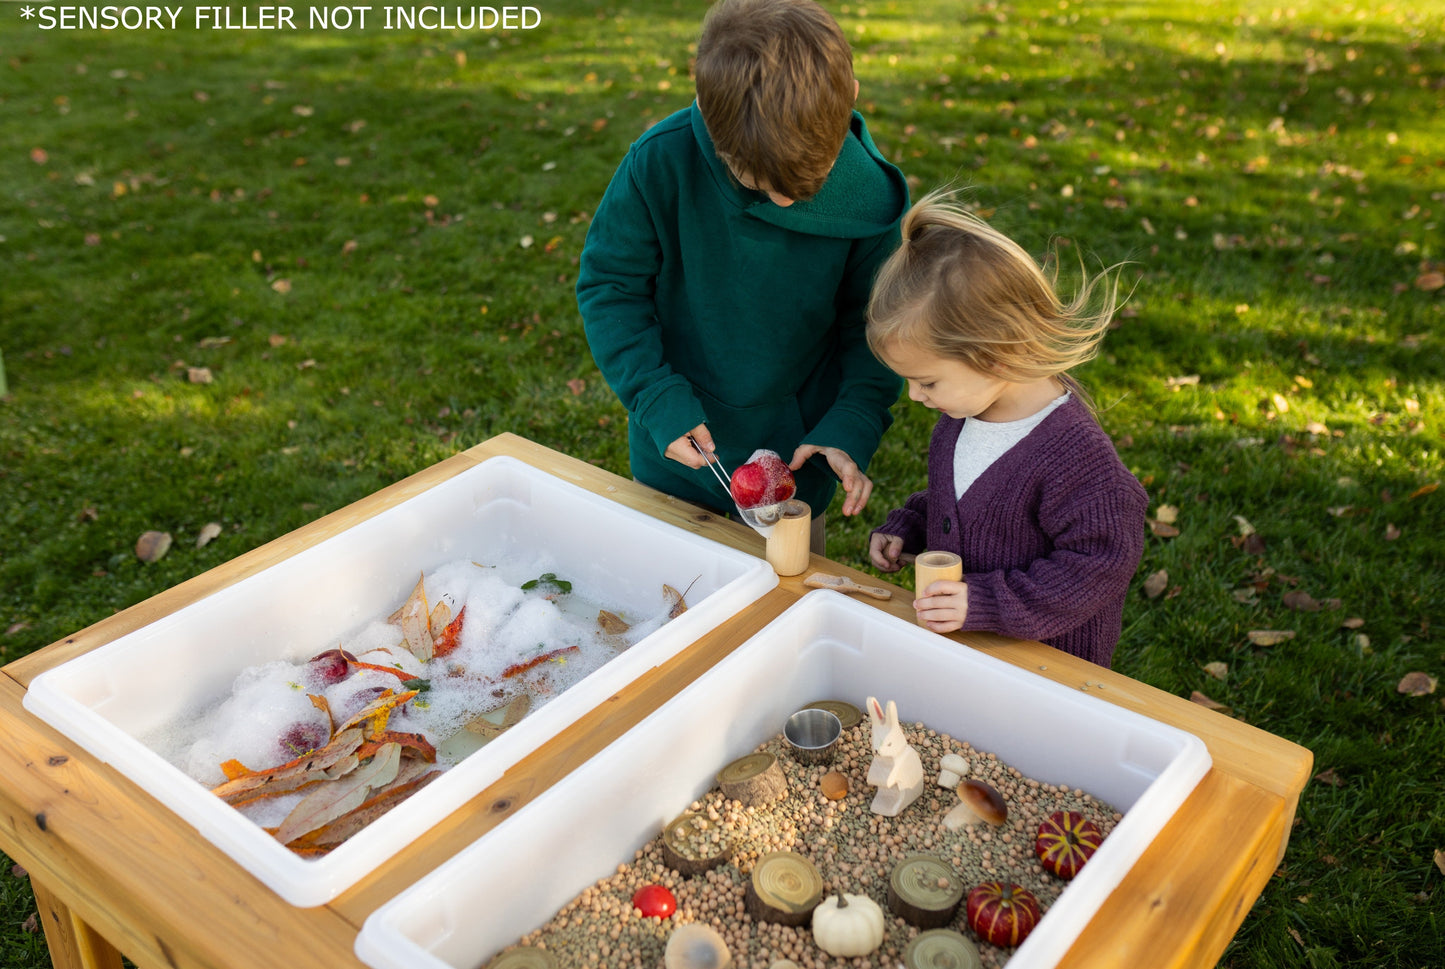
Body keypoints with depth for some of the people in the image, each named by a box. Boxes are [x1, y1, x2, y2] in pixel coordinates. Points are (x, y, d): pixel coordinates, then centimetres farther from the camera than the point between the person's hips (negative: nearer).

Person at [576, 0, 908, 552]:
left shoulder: (868, 193, -19)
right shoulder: (660, 163, -23)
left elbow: (871, 323, -5)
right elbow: (608, 284, -11)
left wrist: (853, 428, -17)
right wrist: (657, 398, -21)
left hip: (796, 459, 0)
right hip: (677, 456, 0)